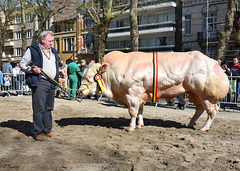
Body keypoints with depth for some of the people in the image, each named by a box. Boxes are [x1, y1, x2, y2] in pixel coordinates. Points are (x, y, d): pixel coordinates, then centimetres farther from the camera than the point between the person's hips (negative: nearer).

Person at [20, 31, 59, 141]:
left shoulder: (53, 51, 19)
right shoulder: (32, 50, -1)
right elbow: (22, 64, 0)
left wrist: (56, 80, 16)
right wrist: (32, 69, -18)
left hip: (52, 83, 7)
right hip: (39, 83, -7)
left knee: (48, 108, 13)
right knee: (39, 108, -6)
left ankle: (48, 130, 23)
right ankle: (38, 132, 3)